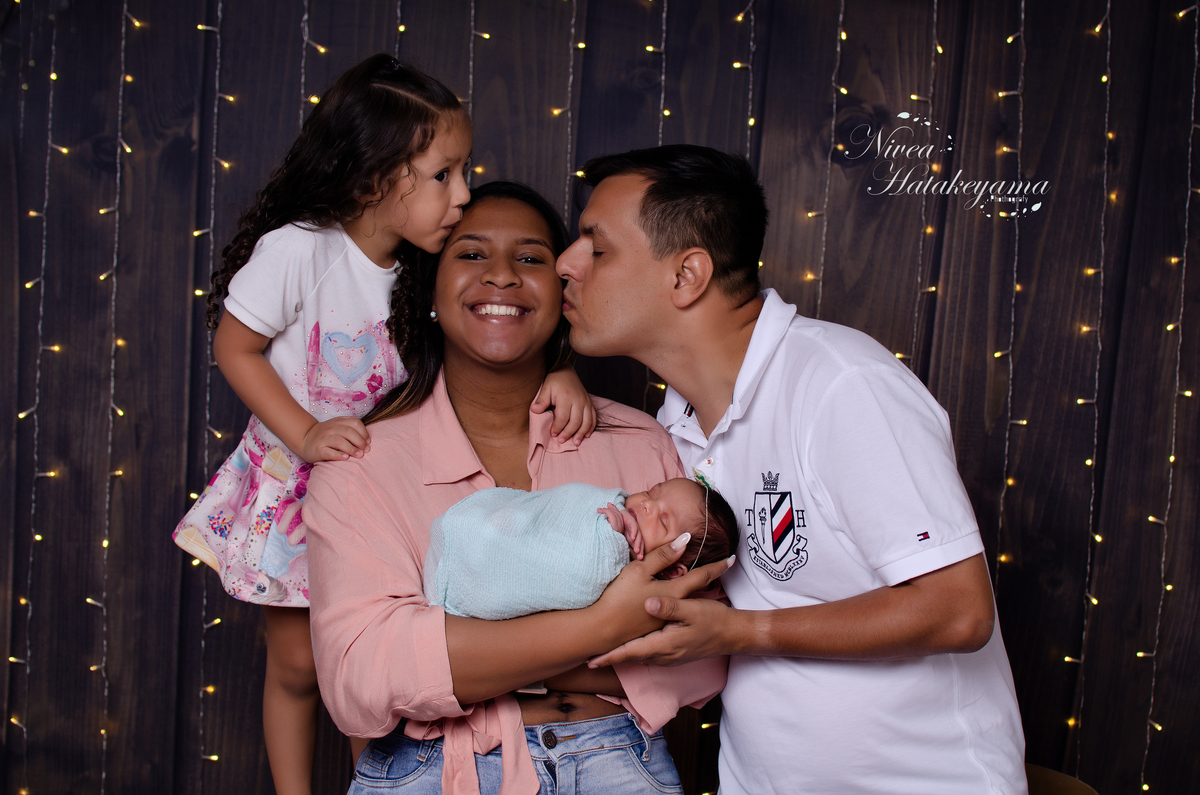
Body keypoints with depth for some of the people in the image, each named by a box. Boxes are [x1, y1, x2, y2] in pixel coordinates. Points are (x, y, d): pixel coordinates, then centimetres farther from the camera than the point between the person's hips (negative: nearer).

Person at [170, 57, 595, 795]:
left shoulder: (436, 263, -13)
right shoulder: (298, 249, -23)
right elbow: (235, 348, -13)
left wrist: (560, 370, -31)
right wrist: (306, 435, -22)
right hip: (295, 484, -2)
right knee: (297, 664, 14)